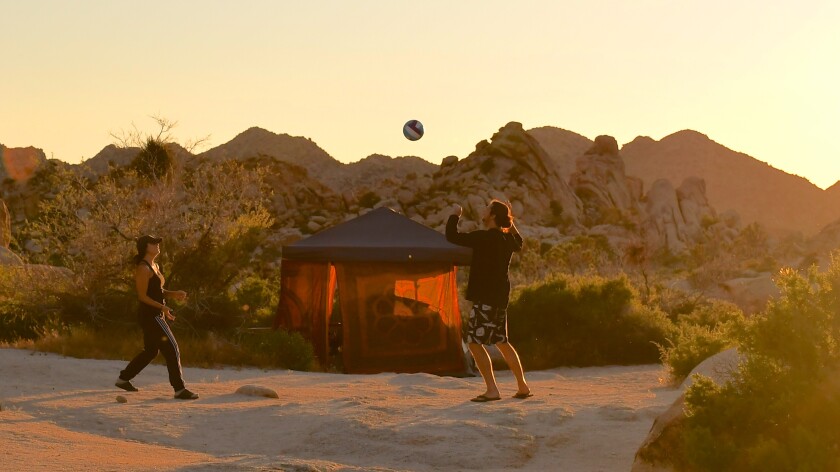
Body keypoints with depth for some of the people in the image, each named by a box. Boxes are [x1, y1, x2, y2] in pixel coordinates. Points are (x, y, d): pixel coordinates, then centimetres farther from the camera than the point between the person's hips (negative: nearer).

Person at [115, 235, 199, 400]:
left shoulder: (155, 266, 15)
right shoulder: (144, 269, -15)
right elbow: (142, 296, -18)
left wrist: (173, 294, 6)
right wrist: (162, 307, -26)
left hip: (155, 316, 10)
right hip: (150, 316, -10)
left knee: (151, 351, 19)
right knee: (172, 350, -10)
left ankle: (123, 378, 30)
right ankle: (179, 389, -9)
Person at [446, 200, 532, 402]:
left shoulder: (484, 237, -17)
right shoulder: (507, 239, 8)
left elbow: (452, 237, -19)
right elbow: (518, 245, 34)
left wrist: (455, 215, -2)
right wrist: (510, 224, 29)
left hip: (486, 299, -9)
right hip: (501, 297, 9)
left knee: (474, 342, -7)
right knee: (502, 342, 19)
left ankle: (492, 390, -12)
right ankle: (523, 387, 22)